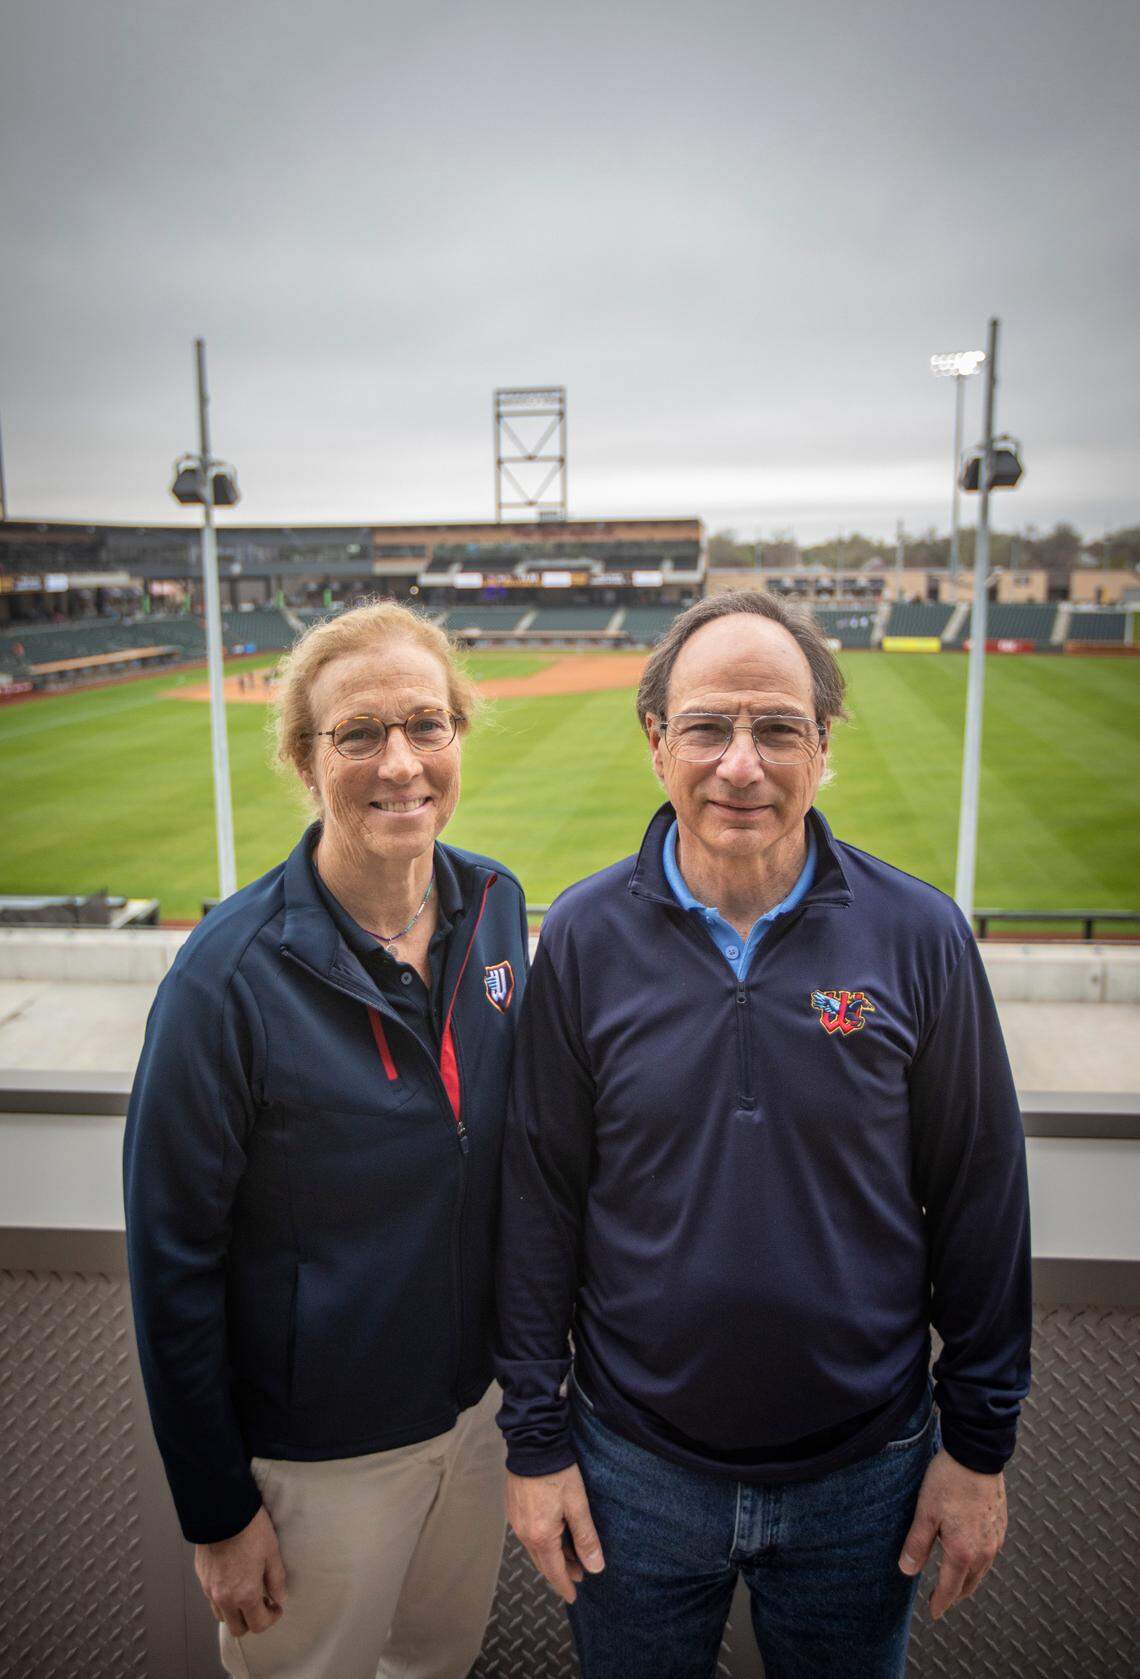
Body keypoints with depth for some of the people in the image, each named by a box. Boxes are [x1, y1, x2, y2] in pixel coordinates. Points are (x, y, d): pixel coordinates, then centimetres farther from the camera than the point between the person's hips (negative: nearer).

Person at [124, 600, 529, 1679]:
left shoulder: (495, 906, -9)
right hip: (316, 1451, -4)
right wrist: (217, 1511, -10)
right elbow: (171, 1253, -17)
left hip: (478, 1399, 5)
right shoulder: (231, 972, -25)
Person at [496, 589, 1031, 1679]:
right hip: (634, 1466, 0)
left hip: (863, 1471, 0)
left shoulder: (919, 936, -12)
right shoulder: (586, 937, -11)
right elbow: (539, 1201, -5)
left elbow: (978, 1201, -3)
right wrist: (534, 1438, -1)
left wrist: (980, 1444, 1)